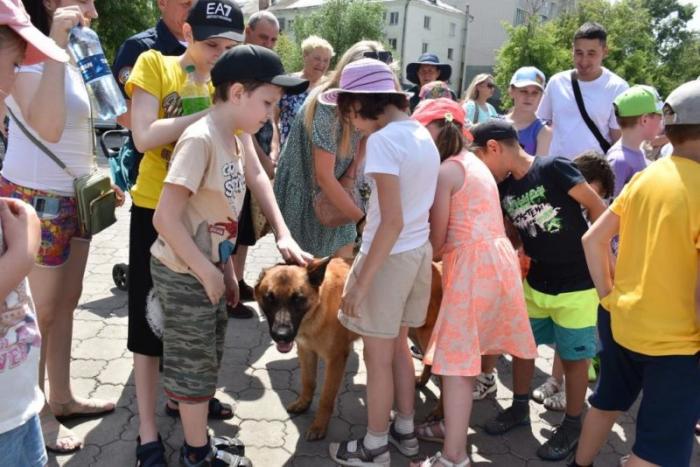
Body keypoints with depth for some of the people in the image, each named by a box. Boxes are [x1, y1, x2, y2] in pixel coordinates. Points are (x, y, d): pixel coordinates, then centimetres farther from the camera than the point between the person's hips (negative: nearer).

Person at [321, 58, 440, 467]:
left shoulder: (383, 139, -19)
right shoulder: (423, 134, 6)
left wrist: (362, 281, -19)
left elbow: (392, 222, -24)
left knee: (378, 357, 9)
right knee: (398, 345, 23)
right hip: (419, 252, 8)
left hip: (390, 256, -8)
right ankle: (405, 431, 39)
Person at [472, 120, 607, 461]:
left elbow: (598, 208, -14)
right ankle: (520, 407, 37)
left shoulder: (554, 168, -18)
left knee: (574, 357, 8)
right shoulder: (503, 189, 1)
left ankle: (572, 426, 28)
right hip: (535, 284, 6)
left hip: (577, 285, -6)